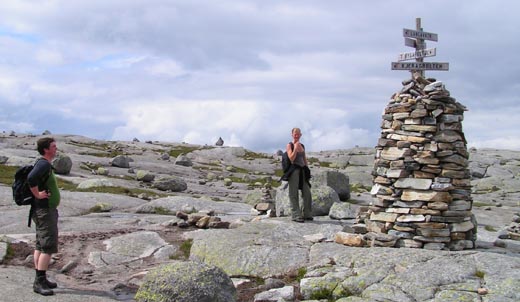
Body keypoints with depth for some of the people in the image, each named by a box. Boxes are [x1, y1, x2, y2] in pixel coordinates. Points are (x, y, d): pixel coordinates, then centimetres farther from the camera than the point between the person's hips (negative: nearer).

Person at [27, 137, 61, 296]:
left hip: (45, 211, 10)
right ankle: (39, 282, -8)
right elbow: (31, 178, -35)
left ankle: (40, 279, 19)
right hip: (45, 211, -10)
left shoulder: (44, 164, 13)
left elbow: (32, 178, 28)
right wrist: (37, 194, -23)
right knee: (48, 247, -9)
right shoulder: (44, 164, -18)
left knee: (40, 246, 13)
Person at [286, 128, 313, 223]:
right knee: (294, 193, -3)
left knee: (307, 192, 4)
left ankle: (307, 214, 15)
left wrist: (307, 171, 16)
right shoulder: (289, 145, -1)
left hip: (302, 170, 6)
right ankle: (296, 215, -1)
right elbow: (291, 158, -12)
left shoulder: (302, 146, 16)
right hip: (294, 170, -6)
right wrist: (296, 148, -16)